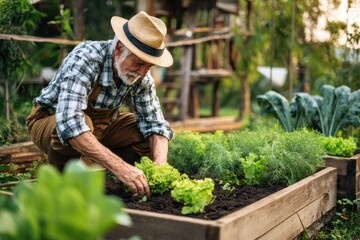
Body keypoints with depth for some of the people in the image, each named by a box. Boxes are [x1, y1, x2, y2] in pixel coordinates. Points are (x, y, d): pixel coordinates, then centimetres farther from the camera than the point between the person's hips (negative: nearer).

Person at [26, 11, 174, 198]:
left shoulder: (142, 75, -15)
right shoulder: (85, 58, -33)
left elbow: (154, 123, -9)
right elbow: (70, 123, -45)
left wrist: (160, 168, -28)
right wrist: (120, 167, -49)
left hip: (100, 127, 6)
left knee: (152, 136, -13)